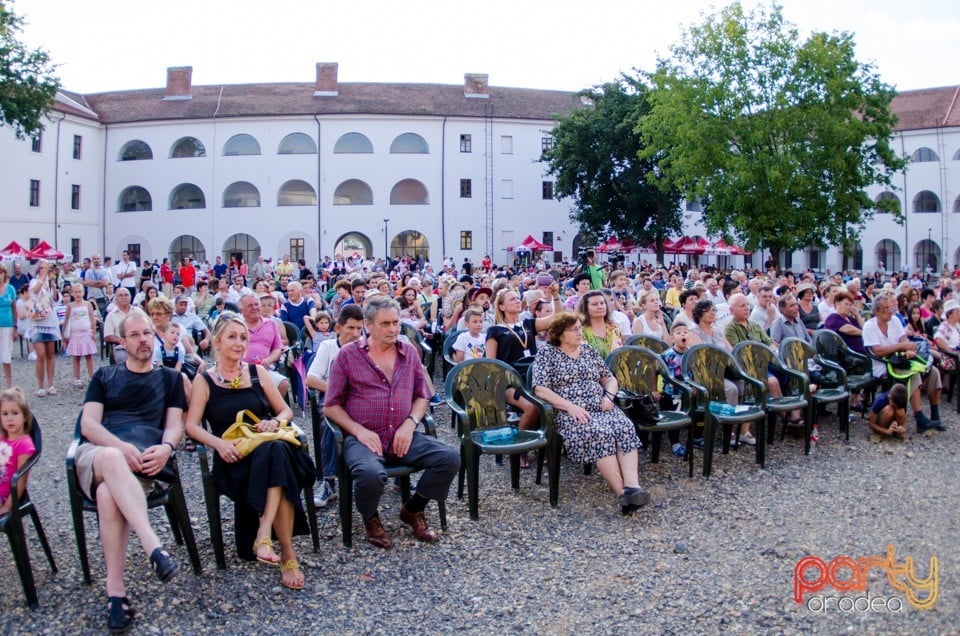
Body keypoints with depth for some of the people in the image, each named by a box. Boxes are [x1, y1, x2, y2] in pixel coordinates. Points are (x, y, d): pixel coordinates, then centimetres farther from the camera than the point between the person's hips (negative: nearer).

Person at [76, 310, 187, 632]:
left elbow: (175, 425, 12)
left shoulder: (170, 378, 22)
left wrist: (166, 447, -14)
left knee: (108, 493, -38)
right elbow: (88, 424, 8)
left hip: (142, 459, 0)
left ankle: (115, 589, -36)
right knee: (111, 458, -41)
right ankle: (154, 548, -52)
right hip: (96, 453, 0)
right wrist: (120, 447, -14)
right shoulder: (104, 376, 22)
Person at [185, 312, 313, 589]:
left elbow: (286, 411, 16)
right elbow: (192, 426, 0)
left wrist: (275, 422, -8)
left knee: (276, 452, -38)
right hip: (234, 457, -2)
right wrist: (219, 443, -19)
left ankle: (264, 534, -41)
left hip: (271, 447, 2)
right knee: (276, 460, -36)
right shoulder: (204, 381, 10)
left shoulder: (257, 372, 16)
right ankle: (287, 553, -33)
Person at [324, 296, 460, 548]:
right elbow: (331, 406, 2)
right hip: (362, 437, -4)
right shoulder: (348, 355, 1)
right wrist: (359, 430, -13)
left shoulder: (409, 352, 11)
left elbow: (422, 395, 15)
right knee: (371, 474, -36)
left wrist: (410, 423, -5)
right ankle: (371, 518, 2)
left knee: (450, 458, -17)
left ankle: (412, 510, 10)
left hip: (403, 436, 4)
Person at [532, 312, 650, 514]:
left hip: (601, 408, 5)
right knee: (601, 433, -34)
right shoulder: (546, 354, 4)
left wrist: (609, 396, 1)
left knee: (625, 427, -27)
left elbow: (610, 379, 24)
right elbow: (540, 389, -7)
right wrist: (570, 406, -16)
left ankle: (633, 486, -41)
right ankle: (622, 492, -36)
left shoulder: (589, 350, 20)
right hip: (569, 413, -5)